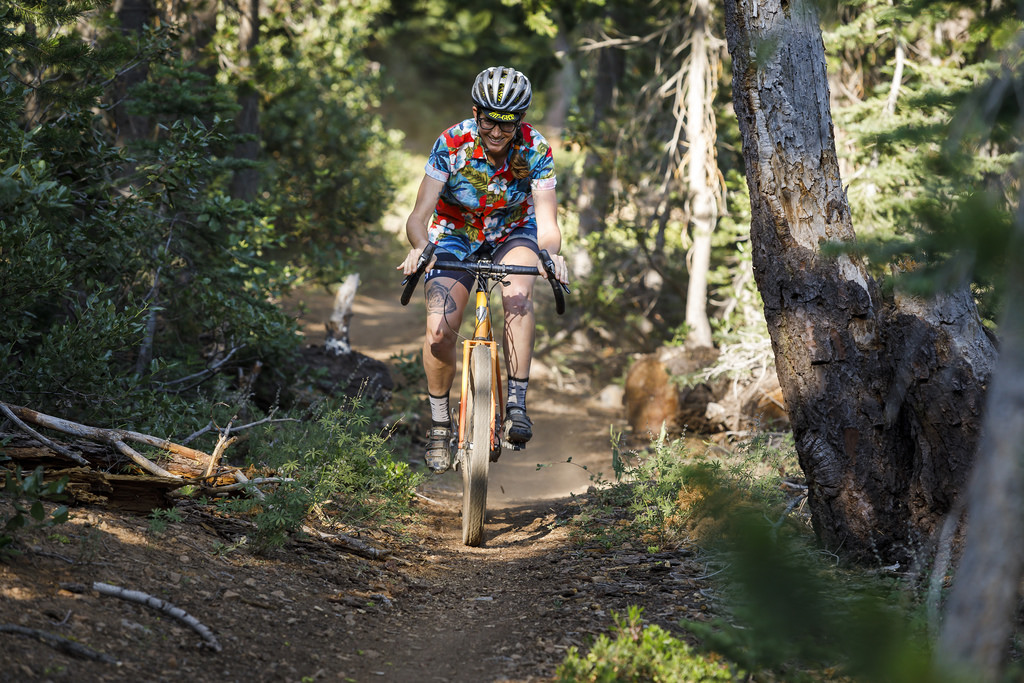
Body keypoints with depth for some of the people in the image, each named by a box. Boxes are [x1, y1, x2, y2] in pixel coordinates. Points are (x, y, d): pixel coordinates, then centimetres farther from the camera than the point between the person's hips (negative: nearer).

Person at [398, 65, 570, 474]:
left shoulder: (535, 151, -24)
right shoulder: (452, 144, -26)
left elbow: (547, 223, -29)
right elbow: (420, 214, -28)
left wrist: (551, 253, -52)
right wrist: (419, 248, -50)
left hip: (512, 232, 0)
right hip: (455, 236, 0)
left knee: (519, 294, -33)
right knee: (439, 332, -17)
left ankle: (516, 404, -27)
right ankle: (439, 424, 5)